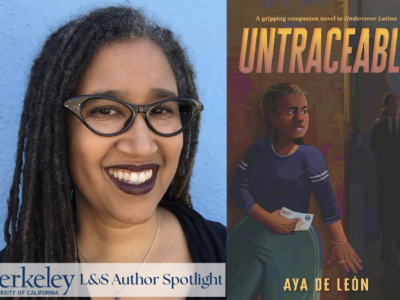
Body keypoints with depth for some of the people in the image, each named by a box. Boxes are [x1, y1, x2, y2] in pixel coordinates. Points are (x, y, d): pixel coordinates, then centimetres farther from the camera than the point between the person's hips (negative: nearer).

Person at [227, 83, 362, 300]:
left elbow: (328, 204, -10)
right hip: (252, 236, 3)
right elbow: (237, 188, -5)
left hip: (294, 245, -3)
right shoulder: (259, 148, -4)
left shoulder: (309, 156, -15)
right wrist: (268, 219, -17)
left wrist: (340, 243, -4)